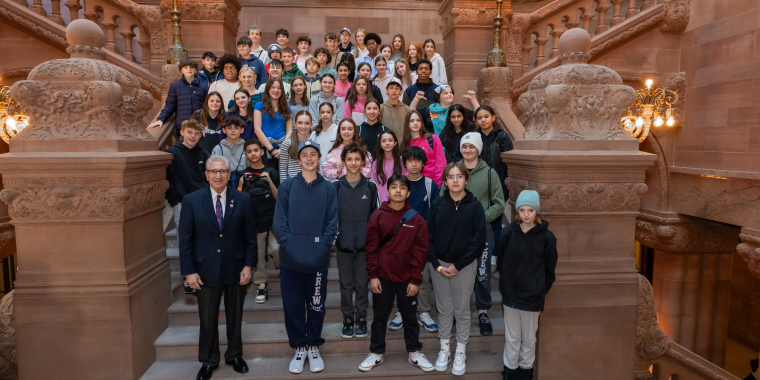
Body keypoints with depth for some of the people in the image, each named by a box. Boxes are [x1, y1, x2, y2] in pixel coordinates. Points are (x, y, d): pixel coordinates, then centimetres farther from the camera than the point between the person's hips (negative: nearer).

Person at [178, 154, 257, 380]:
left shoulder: (243, 200, -3)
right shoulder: (192, 200, -5)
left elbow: (250, 237, 0)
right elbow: (185, 239, -4)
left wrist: (249, 265, -5)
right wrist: (189, 271, -7)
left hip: (236, 269, 1)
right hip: (206, 270, 0)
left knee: (235, 315, 15)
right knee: (207, 318, 13)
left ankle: (234, 355, 35)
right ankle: (208, 360, 33)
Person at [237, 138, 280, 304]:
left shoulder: (271, 172, 7)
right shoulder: (242, 174, 8)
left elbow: (278, 197, 3)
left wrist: (269, 181, -10)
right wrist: (241, 184, -9)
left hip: (271, 220, -1)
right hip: (252, 221, 1)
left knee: (277, 249, -14)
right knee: (257, 254, 3)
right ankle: (261, 286, 15)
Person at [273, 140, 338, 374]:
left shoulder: (328, 188, 4)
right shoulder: (287, 186, 2)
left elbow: (332, 221, 1)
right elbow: (279, 220, -1)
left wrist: (323, 245, -9)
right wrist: (288, 243, -11)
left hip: (318, 258, 0)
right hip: (290, 258, 0)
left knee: (316, 305, 11)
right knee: (293, 304, 8)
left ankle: (314, 346, 29)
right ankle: (299, 347, 26)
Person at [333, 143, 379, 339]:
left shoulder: (370, 187, 2)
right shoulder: (336, 187, 1)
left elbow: (374, 216, 5)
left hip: (365, 243, 0)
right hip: (343, 243, 0)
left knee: (362, 283, 9)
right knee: (346, 283, 10)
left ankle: (361, 318, 24)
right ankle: (347, 318, 25)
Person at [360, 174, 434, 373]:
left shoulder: (417, 219, -4)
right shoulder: (378, 216, -4)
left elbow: (420, 252, -4)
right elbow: (371, 248, -3)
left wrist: (415, 280, -6)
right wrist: (373, 275, -6)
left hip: (407, 279, 0)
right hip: (382, 277, 0)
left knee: (410, 317, 14)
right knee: (379, 317, 13)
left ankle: (414, 353, 32)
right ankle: (376, 353, 31)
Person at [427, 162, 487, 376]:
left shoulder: (474, 206, -6)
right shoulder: (438, 205, -2)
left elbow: (478, 240, -9)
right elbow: (429, 237, -1)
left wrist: (458, 265, -11)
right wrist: (437, 265, -9)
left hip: (464, 266, -1)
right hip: (439, 265, 2)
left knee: (462, 310, 9)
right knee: (444, 309, 13)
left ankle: (461, 352, 25)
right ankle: (444, 348, 29)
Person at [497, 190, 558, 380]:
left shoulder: (546, 237, -9)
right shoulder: (508, 233, -7)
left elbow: (550, 270, 0)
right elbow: (500, 263, 1)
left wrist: (541, 291, 1)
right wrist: (506, 286, 2)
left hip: (533, 296, -1)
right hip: (510, 293, 1)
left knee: (529, 338, 15)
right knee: (512, 337, 13)